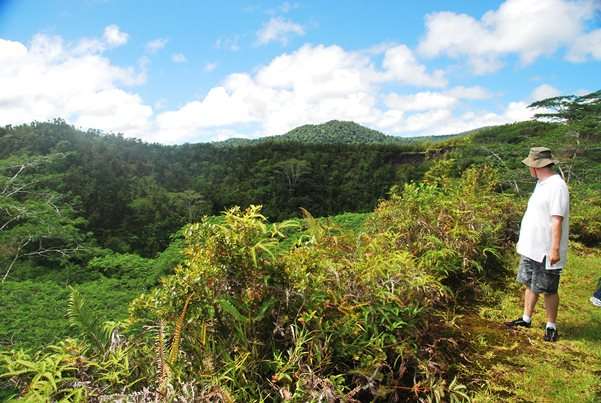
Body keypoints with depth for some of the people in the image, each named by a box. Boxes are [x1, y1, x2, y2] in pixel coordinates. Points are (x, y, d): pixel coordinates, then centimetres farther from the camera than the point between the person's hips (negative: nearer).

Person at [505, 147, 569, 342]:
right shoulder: (541, 184, 12)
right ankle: (526, 319, 31)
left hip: (546, 252, -9)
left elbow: (557, 221, -24)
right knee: (530, 284, 18)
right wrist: (523, 240, 22)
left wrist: (555, 249, -26)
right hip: (531, 248, 9)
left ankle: (551, 326, 21)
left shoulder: (556, 186, -19)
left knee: (548, 290, 5)